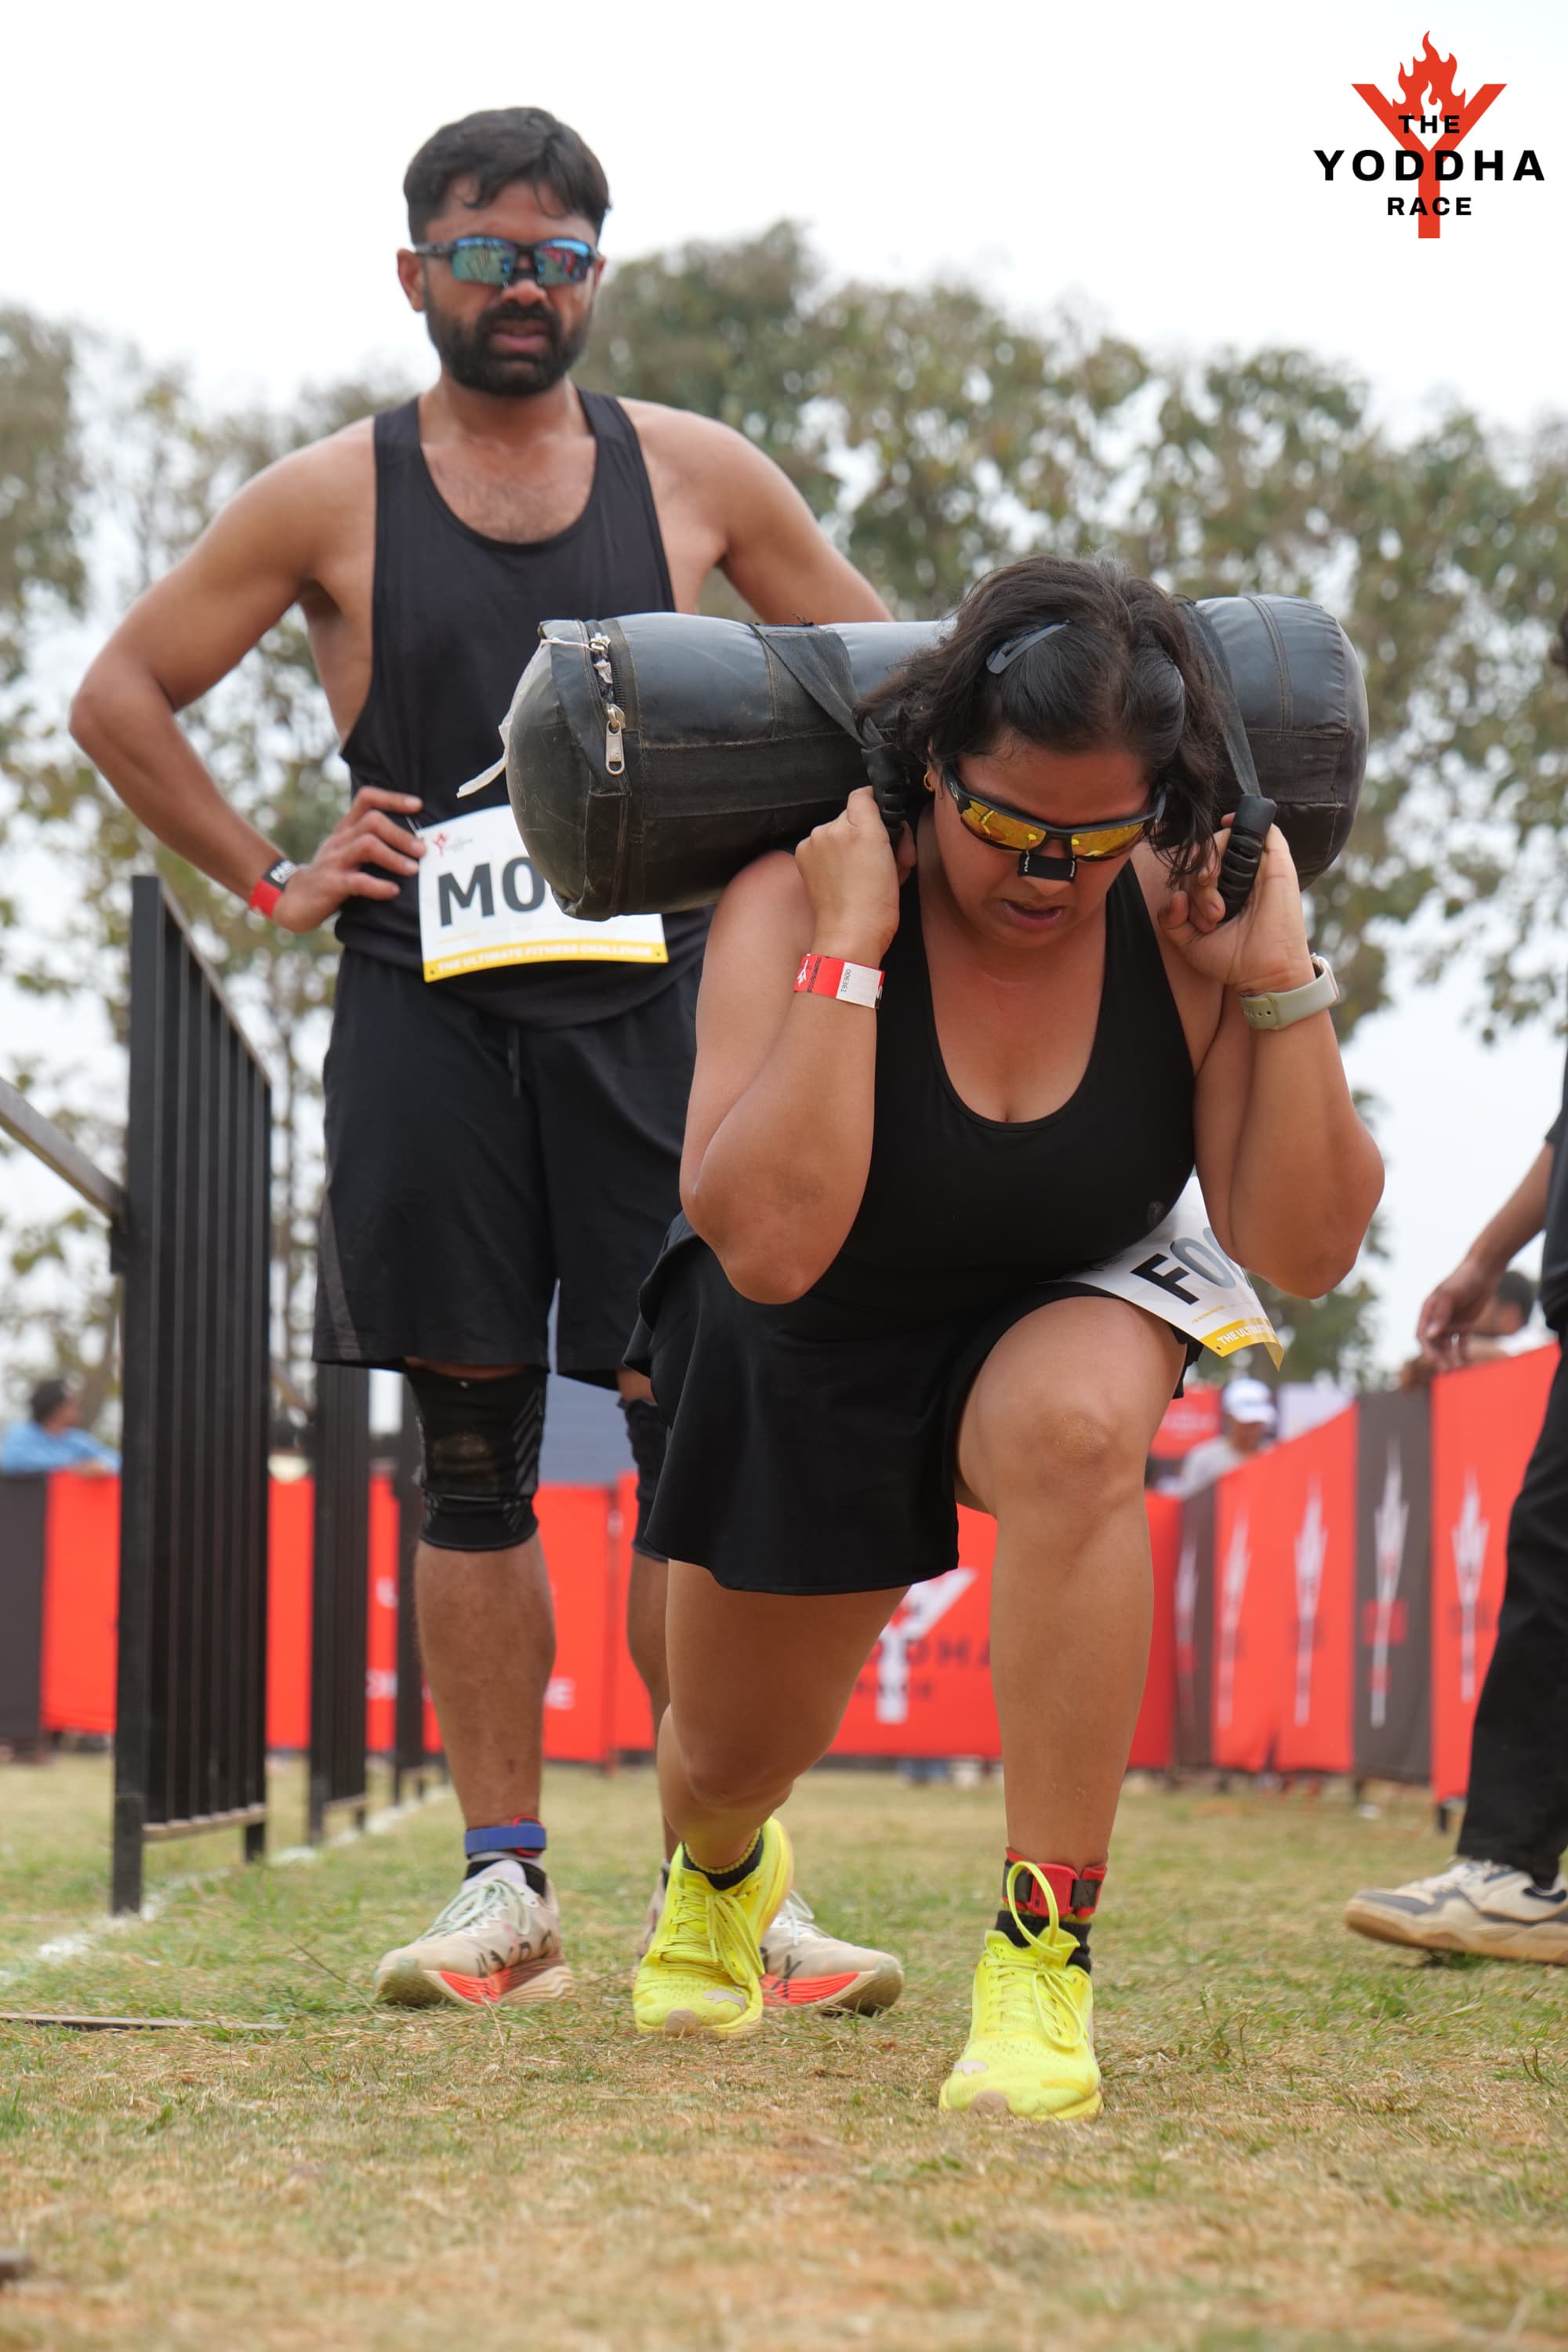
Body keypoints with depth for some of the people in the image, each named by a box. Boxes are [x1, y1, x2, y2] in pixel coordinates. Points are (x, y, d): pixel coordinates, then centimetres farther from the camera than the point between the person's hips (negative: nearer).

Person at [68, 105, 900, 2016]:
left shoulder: (696, 477, 8)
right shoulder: (331, 500, 5)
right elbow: (119, 697, 11)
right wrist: (270, 881, 5)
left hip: (652, 1010, 0)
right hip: (426, 1016, 0)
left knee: (700, 1435, -5)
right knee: (471, 1457, 3)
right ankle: (504, 1886, 8)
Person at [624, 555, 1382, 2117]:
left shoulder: (1185, 927, -22)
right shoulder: (796, 904, -29)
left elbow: (1302, 1251, -22)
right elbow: (769, 1244, -41)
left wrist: (1280, 982, -32)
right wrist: (849, 948, -43)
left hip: (1059, 1330, 0)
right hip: (805, 1361, 1)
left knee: (1073, 1420, -39)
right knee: (727, 1760, 16)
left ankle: (1043, 1962, -31)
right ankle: (720, 1871, 61)